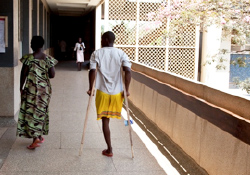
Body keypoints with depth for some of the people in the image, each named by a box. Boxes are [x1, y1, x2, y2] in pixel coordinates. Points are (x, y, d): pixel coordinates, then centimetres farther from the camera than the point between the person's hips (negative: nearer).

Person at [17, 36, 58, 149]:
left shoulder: (28, 58, -11)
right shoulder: (48, 59, -2)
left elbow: (23, 74, -8)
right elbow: (52, 75, -3)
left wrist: (21, 88, 4)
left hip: (31, 89, -4)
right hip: (44, 89, 4)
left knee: (30, 112, 1)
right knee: (41, 111, 16)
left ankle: (35, 138, -8)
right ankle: (40, 136, 26)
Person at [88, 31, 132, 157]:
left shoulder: (96, 54, -3)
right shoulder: (121, 54, 0)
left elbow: (92, 71, -13)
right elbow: (128, 71, -11)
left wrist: (91, 88, -3)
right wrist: (126, 90, -4)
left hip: (102, 92, -2)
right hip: (117, 92, 2)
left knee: (105, 120, 6)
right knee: (107, 119, 22)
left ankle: (109, 149, 9)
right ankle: (109, 148, 31)